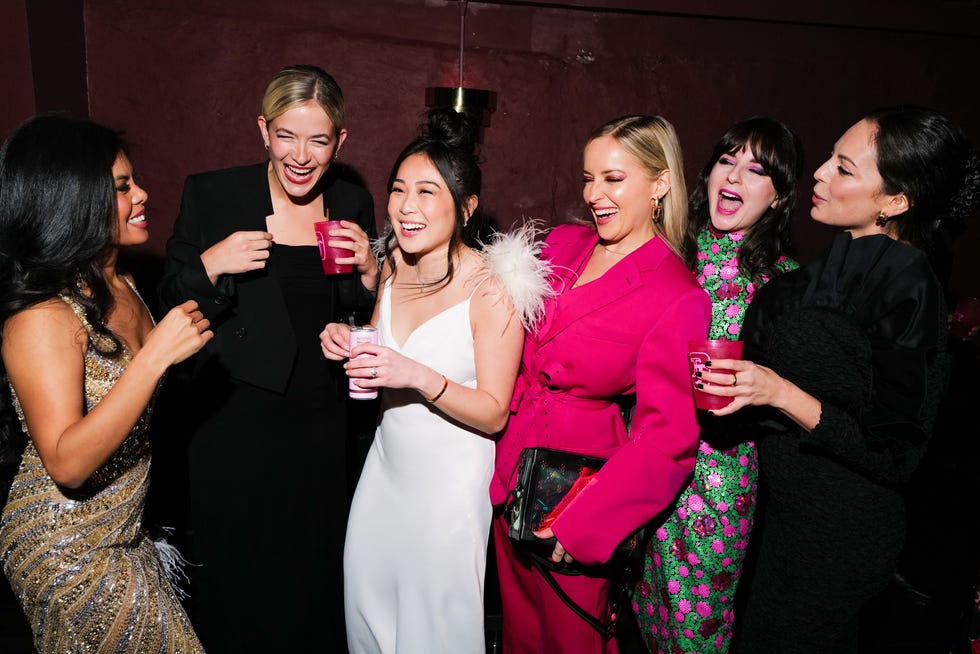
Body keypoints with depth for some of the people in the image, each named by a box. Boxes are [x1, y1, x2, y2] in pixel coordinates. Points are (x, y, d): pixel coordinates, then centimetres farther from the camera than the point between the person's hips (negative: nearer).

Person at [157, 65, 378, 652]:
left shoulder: (354, 204, -1)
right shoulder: (210, 195, -9)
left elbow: (365, 320, 6)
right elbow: (169, 310, -5)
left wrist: (368, 271, -13)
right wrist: (209, 267, -23)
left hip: (320, 426, 3)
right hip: (233, 425, -2)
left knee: (313, 576, 19)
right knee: (237, 577, 15)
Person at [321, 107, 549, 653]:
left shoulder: (491, 289, -21)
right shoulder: (395, 266, -2)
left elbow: (493, 413, -18)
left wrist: (421, 377, -32)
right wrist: (349, 343, -8)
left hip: (450, 480, -6)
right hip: (386, 466, 6)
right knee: (367, 609, 23)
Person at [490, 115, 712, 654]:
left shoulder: (679, 299, -15)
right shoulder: (562, 244, 1)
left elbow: (666, 437, -17)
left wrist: (577, 527, -19)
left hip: (578, 488, -5)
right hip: (511, 470, 5)